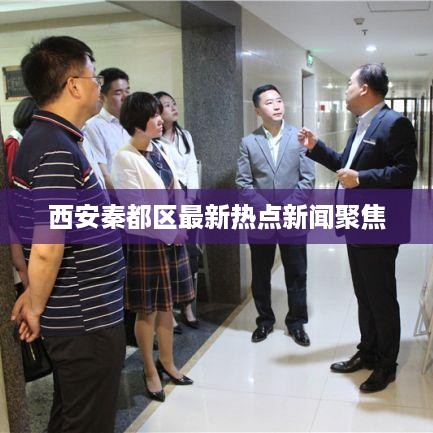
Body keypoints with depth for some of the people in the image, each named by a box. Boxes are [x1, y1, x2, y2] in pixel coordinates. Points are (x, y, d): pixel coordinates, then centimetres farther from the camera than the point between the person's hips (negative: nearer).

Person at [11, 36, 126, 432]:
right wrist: (35, 308, -11)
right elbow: (47, 249, -28)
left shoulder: (47, 138, 9)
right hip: (88, 321, -9)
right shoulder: (58, 151, -22)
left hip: (75, 314, 9)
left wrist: (35, 298, 14)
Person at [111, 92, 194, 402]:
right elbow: (137, 207, -18)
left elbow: (176, 190, 11)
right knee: (147, 310, 6)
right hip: (146, 241, -7)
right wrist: (169, 231, -12)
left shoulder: (159, 151, 9)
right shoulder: (125, 158, -13)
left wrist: (180, 227, -3)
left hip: (172, 238, 7)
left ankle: (167, 362, 32)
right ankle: (151, 371, 22)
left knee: (167, 305, 16)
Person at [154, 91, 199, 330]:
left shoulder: (185, 136, 12)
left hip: (187, 200, 5)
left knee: (189, 254, 8)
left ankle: (187, 306, 21)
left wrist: (190, 198, -2)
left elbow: (192, 169, 10)